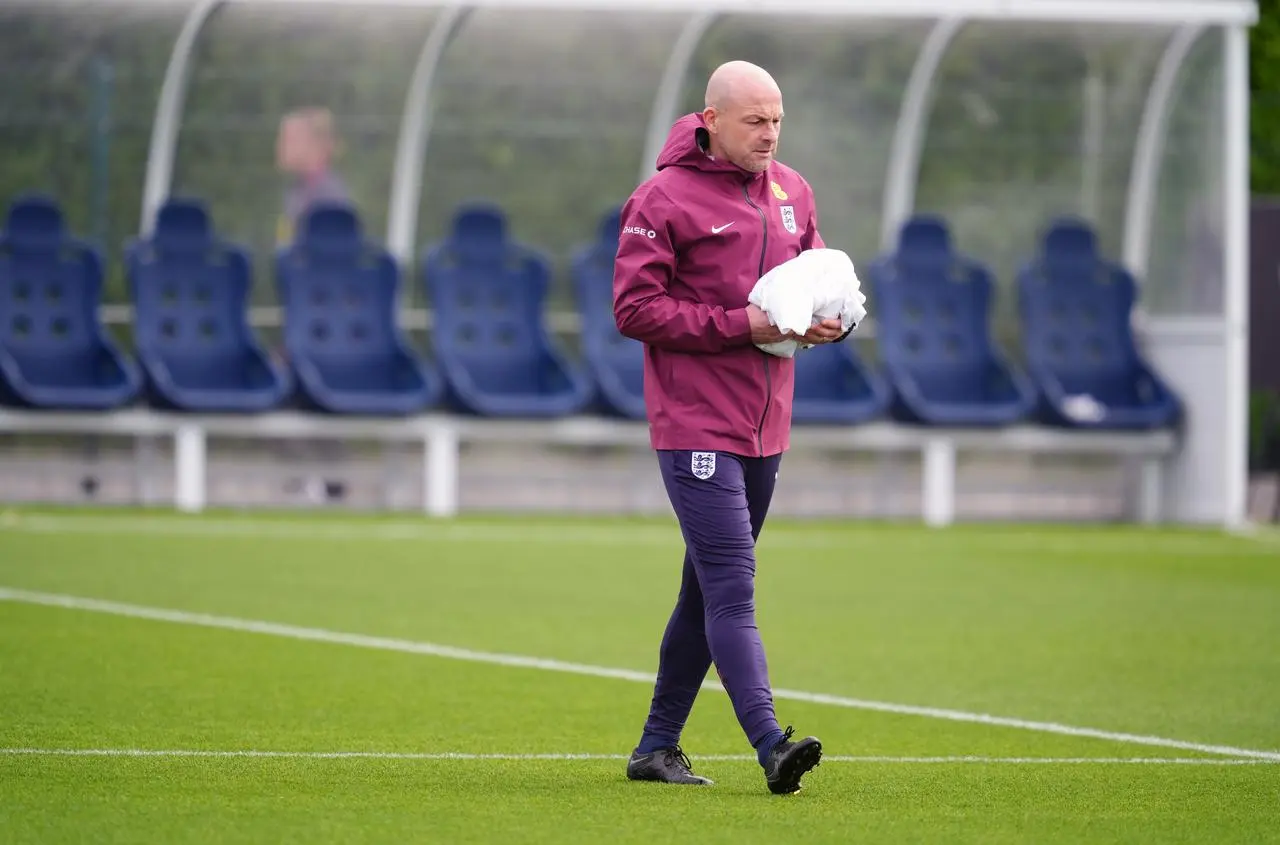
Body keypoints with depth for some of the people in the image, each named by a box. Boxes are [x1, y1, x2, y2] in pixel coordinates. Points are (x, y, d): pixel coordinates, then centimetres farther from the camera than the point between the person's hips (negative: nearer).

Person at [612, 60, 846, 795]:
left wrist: (830, 317, -4)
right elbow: (635, 308, -13)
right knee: (732, 592, -15)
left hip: (765, 426, 8)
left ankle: (659, 746, 24)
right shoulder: (664, 198, -10)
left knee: (710, 590, 14)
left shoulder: (792, 191, 11)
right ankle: (772, 746, -24)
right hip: (696, 426, -8)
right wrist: (740, 325, -20)